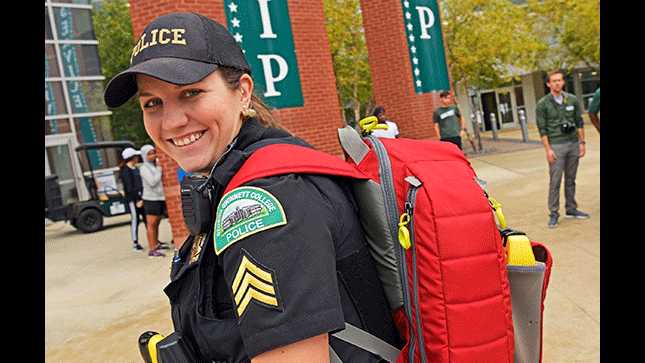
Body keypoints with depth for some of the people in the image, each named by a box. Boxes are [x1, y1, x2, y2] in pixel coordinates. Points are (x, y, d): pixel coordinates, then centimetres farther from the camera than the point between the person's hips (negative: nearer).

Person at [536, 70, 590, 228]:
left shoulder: (572, 100, 7)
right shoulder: (543, 104, -4)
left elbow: (579, 122, 11)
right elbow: (542, 129, -5)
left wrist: (582, 142, 5)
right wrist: (548, 149, -11)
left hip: (573, 144, 4)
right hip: (556, 146, -4)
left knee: (571, 179, 11)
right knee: (555, 181, -4)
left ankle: (571, 209, 21)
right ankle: (554, 213, 2)